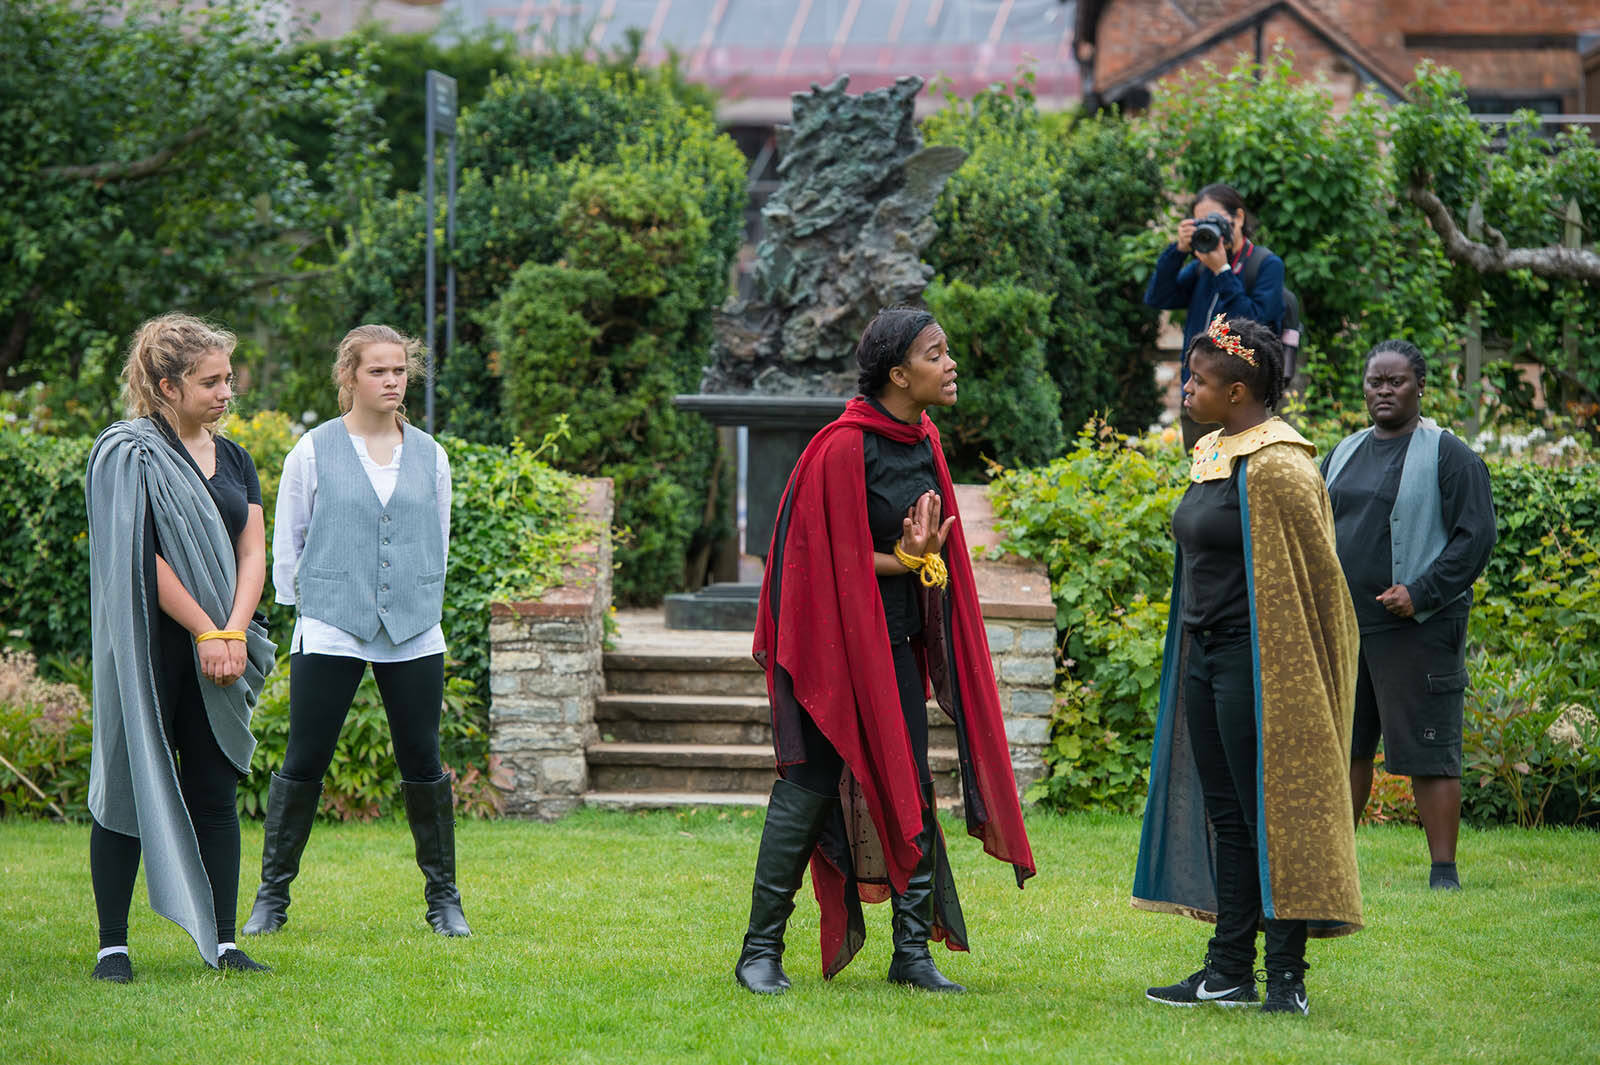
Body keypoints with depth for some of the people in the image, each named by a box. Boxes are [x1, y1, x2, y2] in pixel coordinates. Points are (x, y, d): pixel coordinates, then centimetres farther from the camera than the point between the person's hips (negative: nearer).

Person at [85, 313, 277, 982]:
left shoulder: (233, 459, 14)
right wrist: (207, 633, -14)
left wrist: (234, 633, -8)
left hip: (219, 651, 6)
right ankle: (112, 945, 3)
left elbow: (252, 552, 8)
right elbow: (143, 557, -13)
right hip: (150, 647, -6)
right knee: (133, 786, -2)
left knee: (215, 794, 4)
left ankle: (222, 944, 7)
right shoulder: (128, 453, -6)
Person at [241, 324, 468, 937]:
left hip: (414, 636, 2)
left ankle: (443, 898, 14)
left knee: (423, 766, 3)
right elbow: (287, 542, 8)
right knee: (304, 765, -2)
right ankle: (272, 897, 9)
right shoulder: (313, 452, 1)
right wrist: (306, 608, 8)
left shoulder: (429, 456, 9)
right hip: (330, 634, -2)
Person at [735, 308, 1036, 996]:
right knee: (810, 790, -4)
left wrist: (923, 557, -2)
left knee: (909, 792, 5)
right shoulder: (843, 448, -16)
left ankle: (912, 953, 11)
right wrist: (902, 560, -14)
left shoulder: (922, 442, 8)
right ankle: (760, 951, 6)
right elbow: (826, 557, -15)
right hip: (834, 643, -7)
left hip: (897, 644, 7)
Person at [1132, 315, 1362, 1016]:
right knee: (1225, 816, 11)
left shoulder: (1275, 468, -15)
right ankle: (1229, 972, 16)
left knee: (1270, 814, -5)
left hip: (1255, 661, -9)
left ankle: (1287, 977, -1)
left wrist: (1293, 678, -14)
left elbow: (1314, 575, -15)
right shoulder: (1213, 457, 13)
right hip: (1206, 656, 9)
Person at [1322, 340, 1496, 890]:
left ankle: (1443, 872, -3)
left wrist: (1421, 594, -17)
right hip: (1343, 628, 6)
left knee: (1430, 753, -6)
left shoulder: (1448, 455, -4)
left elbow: (1476, 536, -10)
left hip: (1416, 631, -6)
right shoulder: (1344, 454, 16)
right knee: (1343, 746, 10)